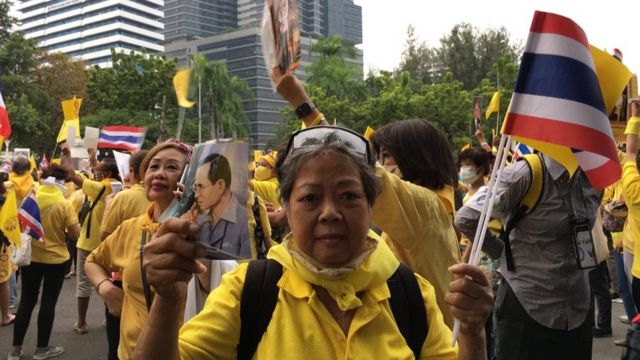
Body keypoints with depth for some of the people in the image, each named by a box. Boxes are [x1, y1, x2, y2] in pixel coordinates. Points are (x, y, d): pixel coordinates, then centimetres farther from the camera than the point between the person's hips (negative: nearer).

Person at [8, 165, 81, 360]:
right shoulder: (64, 204, -15)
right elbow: (75, 234, -14)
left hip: (30, 256, 3)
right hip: (55, 259, -3)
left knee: (26, 301, 13)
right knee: (48, 303, 8)